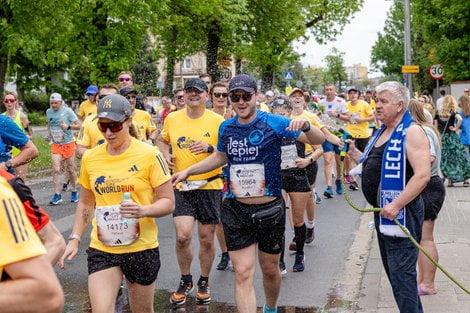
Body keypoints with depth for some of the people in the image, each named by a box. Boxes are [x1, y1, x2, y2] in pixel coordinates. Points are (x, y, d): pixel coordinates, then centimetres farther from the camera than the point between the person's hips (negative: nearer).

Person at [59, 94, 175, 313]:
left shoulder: (149, 155, -10)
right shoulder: (90, 158, 2)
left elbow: (168, 202, -8)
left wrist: (144, 210, -26)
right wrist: (75, 239, 6)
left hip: (142, 248, -2)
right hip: (101, 249, 2)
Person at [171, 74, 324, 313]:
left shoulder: (273, 123, -10)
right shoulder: (226, 127, 2)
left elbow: (318, 140, -14)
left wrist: (305, 127, -36)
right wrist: (187, 171, 16)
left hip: (270, 210, -2)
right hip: (236, 211, 2)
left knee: (270, 269, 16)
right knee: (243, 273, -4)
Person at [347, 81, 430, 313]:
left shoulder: (411, 132, -15)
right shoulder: (381, 132, 14)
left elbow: (422, 175, -24)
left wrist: (396, 205, -28)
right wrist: (354, 153, 8)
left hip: (402, 213, -10)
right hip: (382, 212, 10)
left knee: (401, 275, -7)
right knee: (393, 271, 18)